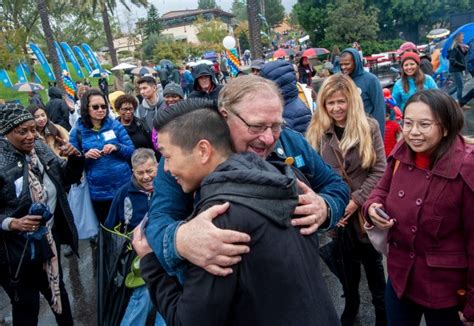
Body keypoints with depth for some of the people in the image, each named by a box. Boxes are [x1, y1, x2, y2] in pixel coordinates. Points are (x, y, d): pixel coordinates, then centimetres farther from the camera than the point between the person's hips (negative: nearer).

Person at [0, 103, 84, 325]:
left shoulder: (40, 149, -2)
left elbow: (66, 178, 9)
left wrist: (74, 158, -8)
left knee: (57, 291, 25)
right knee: (26, 306, 12)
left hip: (49, 240, 6)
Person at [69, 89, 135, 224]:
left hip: (124, 186, 0)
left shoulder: (115, 125, 1)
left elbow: (132, 151, 0)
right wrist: (85, 156, -17)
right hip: (98, 192, 0)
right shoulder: (77, 132, 0)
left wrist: (117, 148, -17)